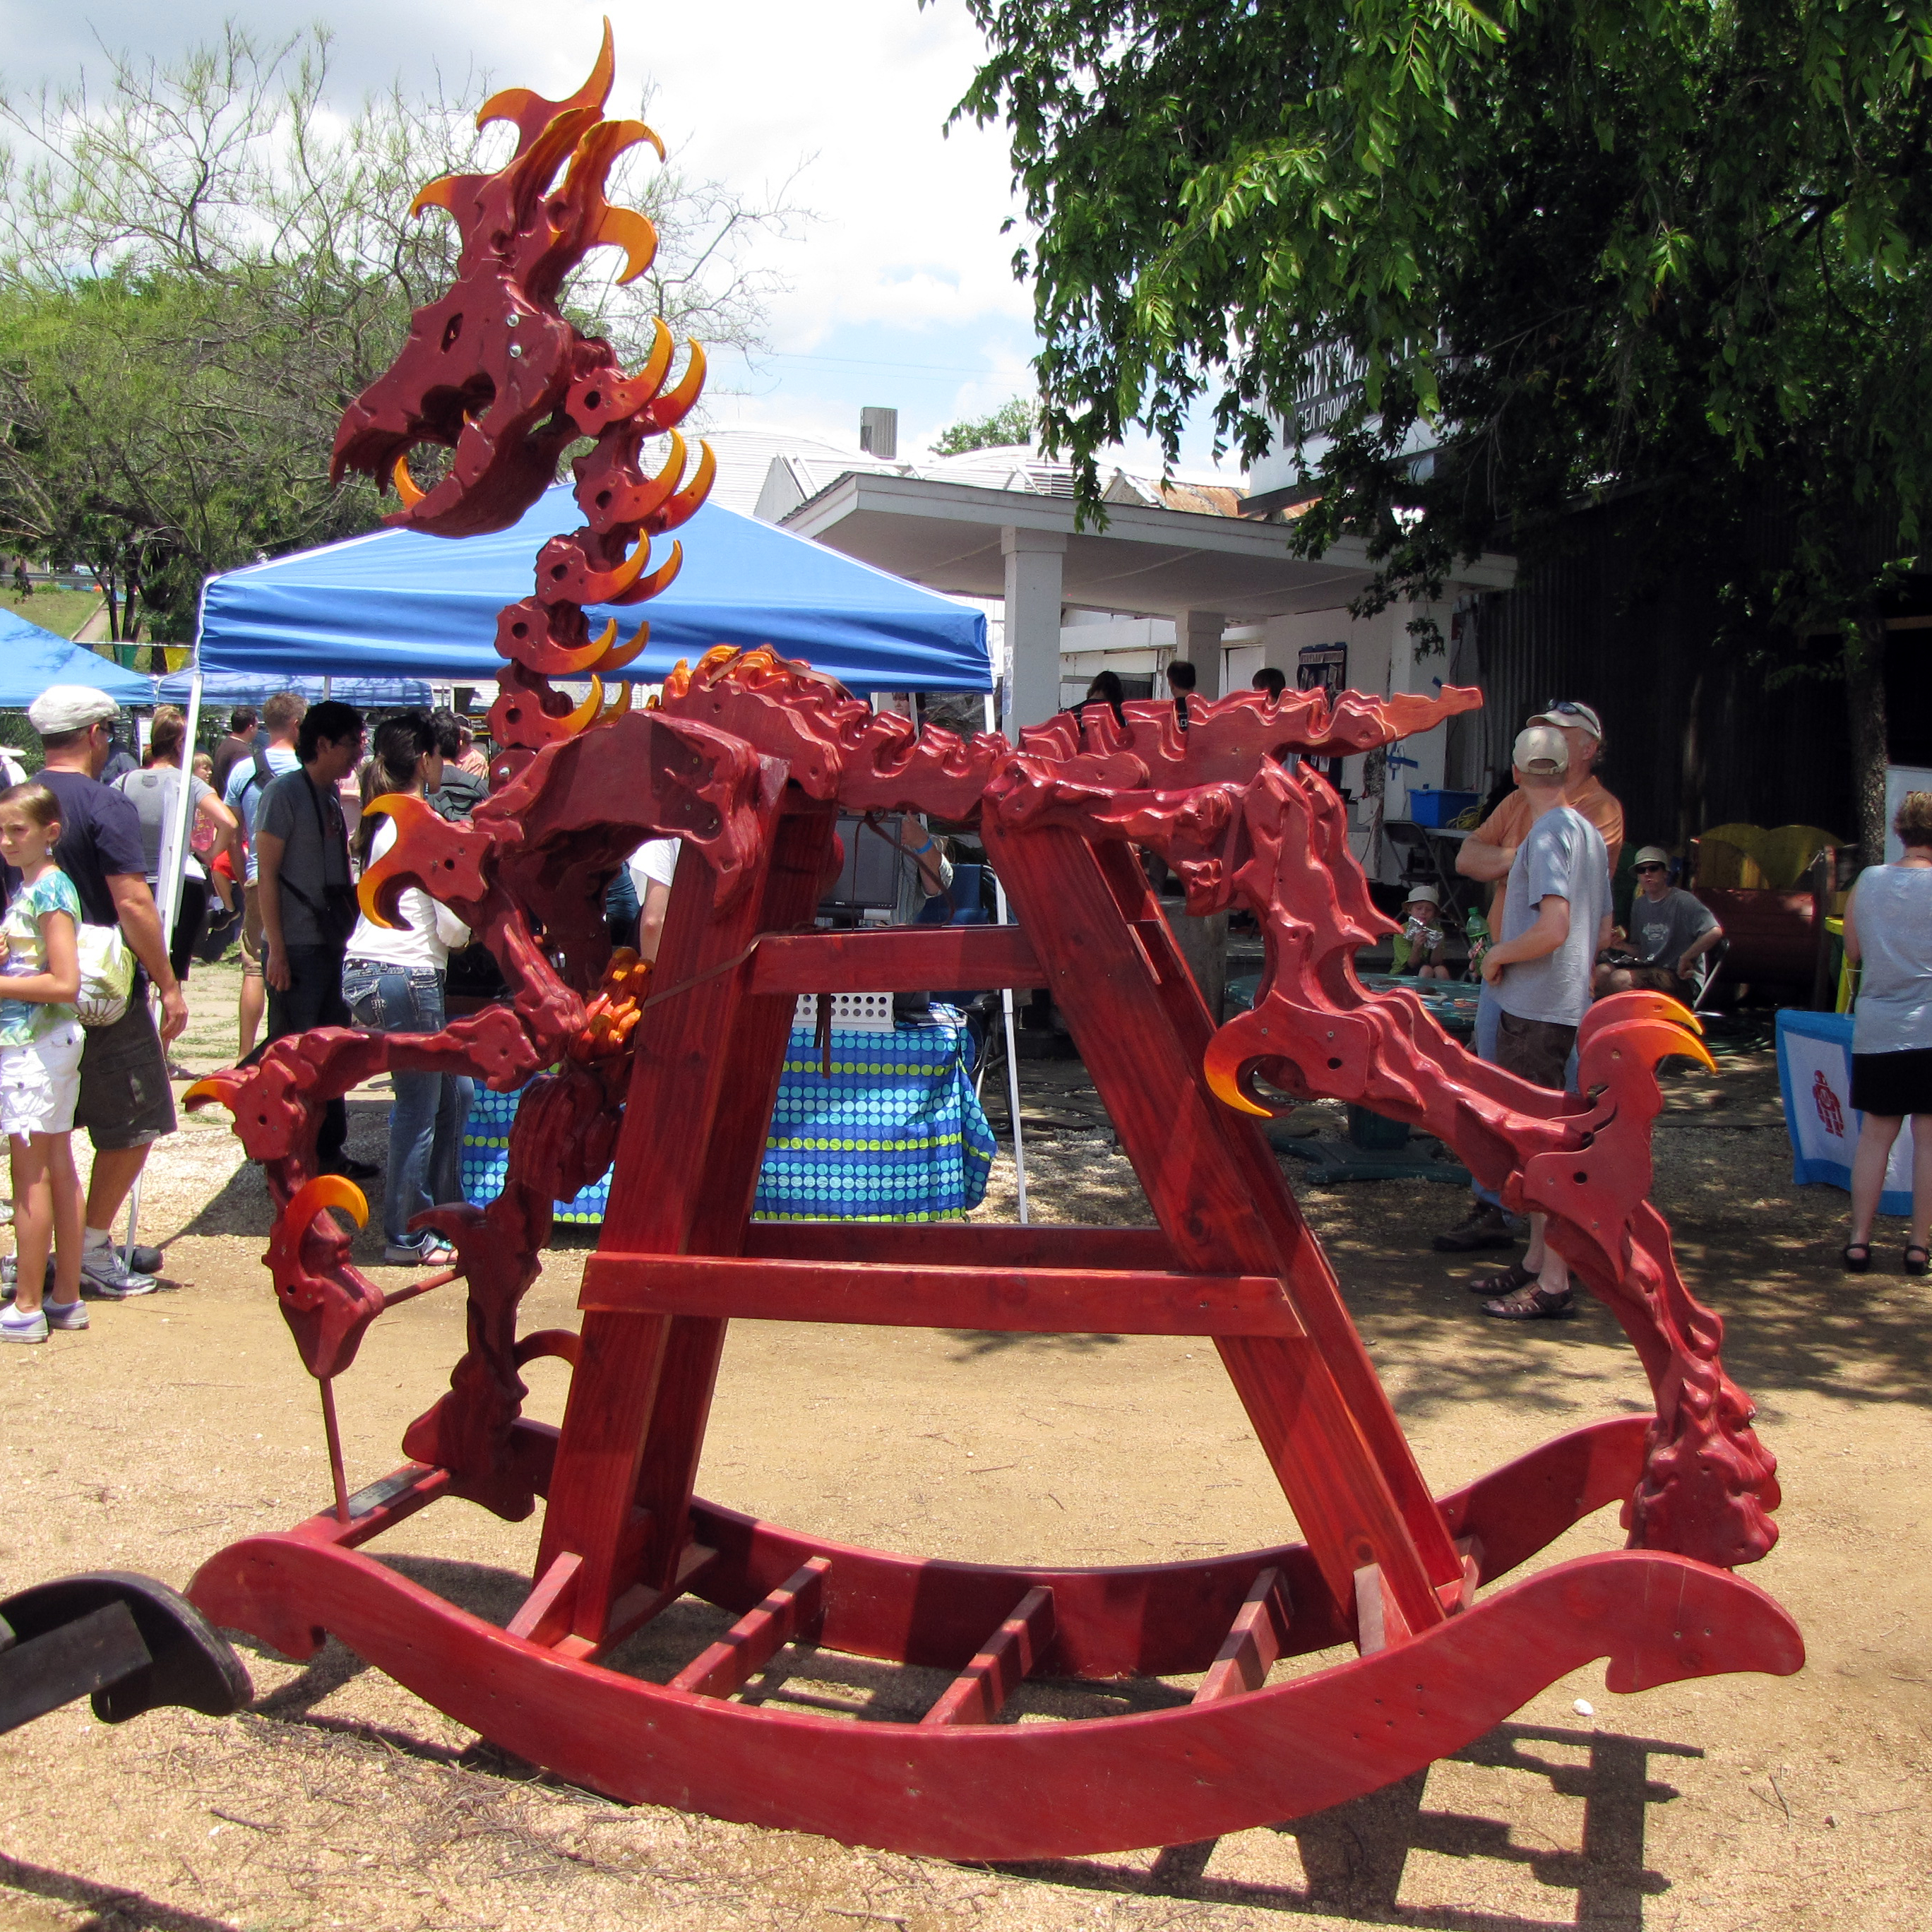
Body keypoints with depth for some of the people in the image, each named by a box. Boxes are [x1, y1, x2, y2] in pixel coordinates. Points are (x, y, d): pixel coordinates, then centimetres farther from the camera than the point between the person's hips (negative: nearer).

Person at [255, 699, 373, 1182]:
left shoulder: (332, 796, 13)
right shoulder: (285, 793, -11)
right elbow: (266, 874, -14)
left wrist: (348, 926, 16)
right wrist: (276, 950, -17)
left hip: (331, 944, 8)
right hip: (296, 948, -8)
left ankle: (330, 1151, 25)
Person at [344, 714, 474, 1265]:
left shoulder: (383, 823, 14)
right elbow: (453, 926, -13)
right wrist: (469, 929, 7)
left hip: (366, 970, 9)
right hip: (405, 976, -9)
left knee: (455, 1090, 18)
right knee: (420, 1108, 1)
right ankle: (407, 1237, 11)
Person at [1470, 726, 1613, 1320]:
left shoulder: (1549, 835, -15)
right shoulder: (1589, 833, 14)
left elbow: (1552, 929, -26)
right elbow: (1603, 934, 18)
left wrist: (1499, 954, -11)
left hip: (1535, 1012, -10)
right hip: (1564, 1004, 10)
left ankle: (1553, 1283, -3)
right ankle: (1537, 1260, 25)